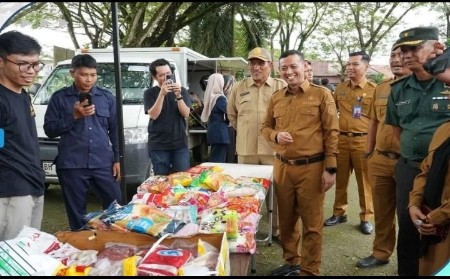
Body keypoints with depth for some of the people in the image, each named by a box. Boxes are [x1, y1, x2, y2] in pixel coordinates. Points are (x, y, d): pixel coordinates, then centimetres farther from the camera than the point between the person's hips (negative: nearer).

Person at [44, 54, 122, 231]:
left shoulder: (107, 97, 9)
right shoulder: (60, 98, 3)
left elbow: (115, 131, 10)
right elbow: (49, 130, 1)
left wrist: (117, 159, 4)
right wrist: (74, 116, -12)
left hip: (103, 163, 2)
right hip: (71, 165, -1)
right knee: (77, 213, 9)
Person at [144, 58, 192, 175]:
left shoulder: (181, 90, 6)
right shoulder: (150, 93, 2)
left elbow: (186, 114, -3)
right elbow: (153, 115, -11)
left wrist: (178, 95, -17)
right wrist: (162, 94, -19)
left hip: (180, 144, 1)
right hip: (158, 145, -1)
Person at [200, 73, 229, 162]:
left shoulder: (210, 96, 9)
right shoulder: (220, 98, -15)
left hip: (212, 132, 8)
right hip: (220, 134, -8)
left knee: (214, 160, 14)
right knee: (219, 161, -4)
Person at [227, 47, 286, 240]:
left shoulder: (282, 87, 1)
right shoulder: (239, 88, 6)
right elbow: (231, 113, 18)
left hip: (273, 148, -2)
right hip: (246, 149, 2)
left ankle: (276, 229, 21)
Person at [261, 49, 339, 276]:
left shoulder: (321, 94, -3)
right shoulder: (276, 98, 9)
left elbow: (332, 133, -5)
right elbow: (265, 127, 17)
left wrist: (330, 168, -10)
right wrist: (275, 135, -7)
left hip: (311, 168, -4)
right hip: (282, 167, 4)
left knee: (312, 223, 6)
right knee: (286, 219, 16)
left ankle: (310, 270, 23)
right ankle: (291, 261, 36)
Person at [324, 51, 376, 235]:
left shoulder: (374, 90, -4)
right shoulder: (340, 88, 10)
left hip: (363, 141, -4)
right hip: (341, 139, 4)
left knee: (365, 181, 6)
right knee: (340, 179, 13)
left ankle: (365, 218, 20)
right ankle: (339, 213, 27)